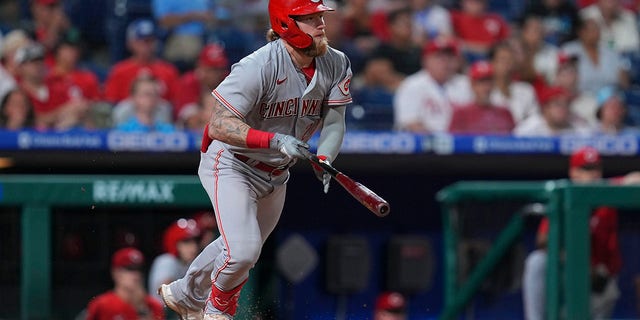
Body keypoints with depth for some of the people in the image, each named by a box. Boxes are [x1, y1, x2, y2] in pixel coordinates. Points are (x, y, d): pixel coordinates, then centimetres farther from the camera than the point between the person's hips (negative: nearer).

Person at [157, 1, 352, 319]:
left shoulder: (336, 64, -10)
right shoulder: (259, 66, -31)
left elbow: (333, 122, -7)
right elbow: (218, 126, -34)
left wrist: (324, 160, -28)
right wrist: (274, 141, -45)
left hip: (276, 174, 7)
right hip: (231, 165, -7)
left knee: (244, 250, 23)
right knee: (242, 251, -21)